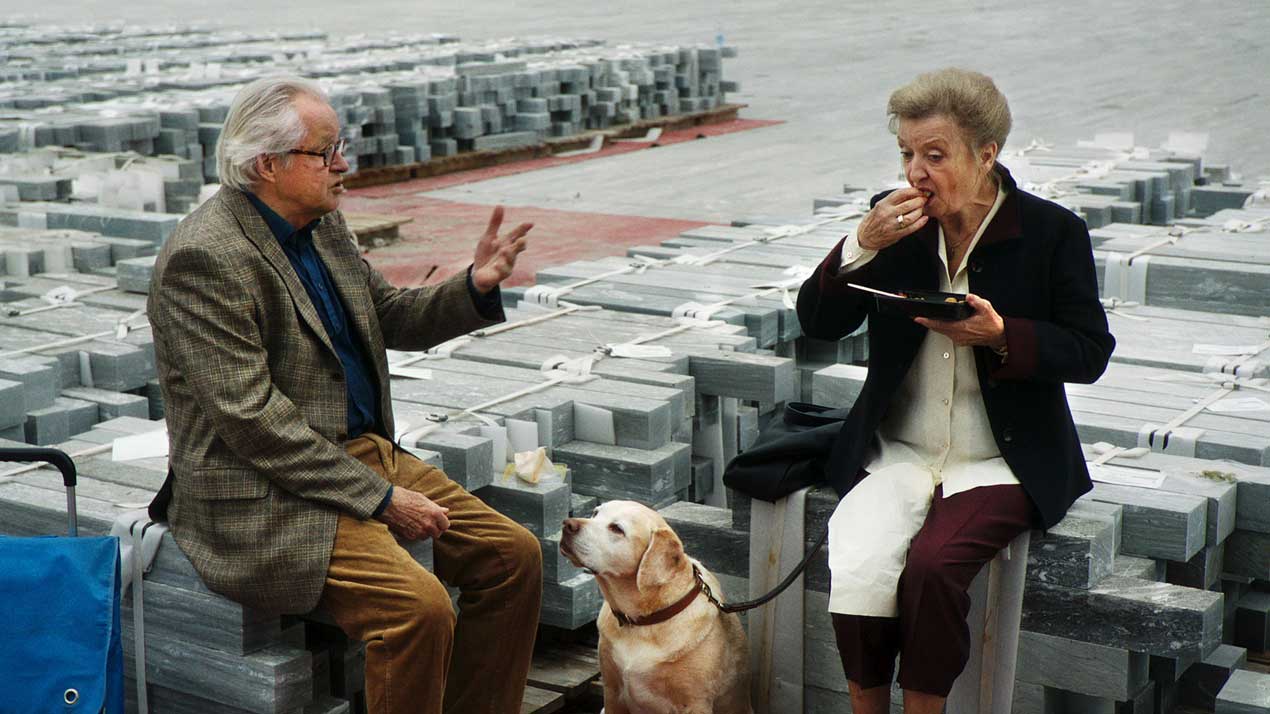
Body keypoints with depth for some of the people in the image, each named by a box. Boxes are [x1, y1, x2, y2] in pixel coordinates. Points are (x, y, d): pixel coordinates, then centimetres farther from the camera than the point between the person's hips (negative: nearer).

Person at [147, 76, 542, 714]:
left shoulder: (321, 225, 9)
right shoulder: (204, 257, -18)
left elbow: (390, 319, 20)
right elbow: (250, 417, -21)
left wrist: (476, 286, 0)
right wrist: (380, 497, -21)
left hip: (363, 450, 9)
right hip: (265, 501, -9)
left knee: (513, 555, 0)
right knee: (418, 606, -27)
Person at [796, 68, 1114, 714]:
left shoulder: (1053, 231, -3)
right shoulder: (895, 222, 5)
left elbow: (1091, 352, -2)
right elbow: (817, 323, 4)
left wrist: (1000, 335, -20)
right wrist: (862, 245, -13)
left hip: (1002, 460, -2)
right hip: (897, 453, 3)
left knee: (930, 566, -29)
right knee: (856, 570, -25)